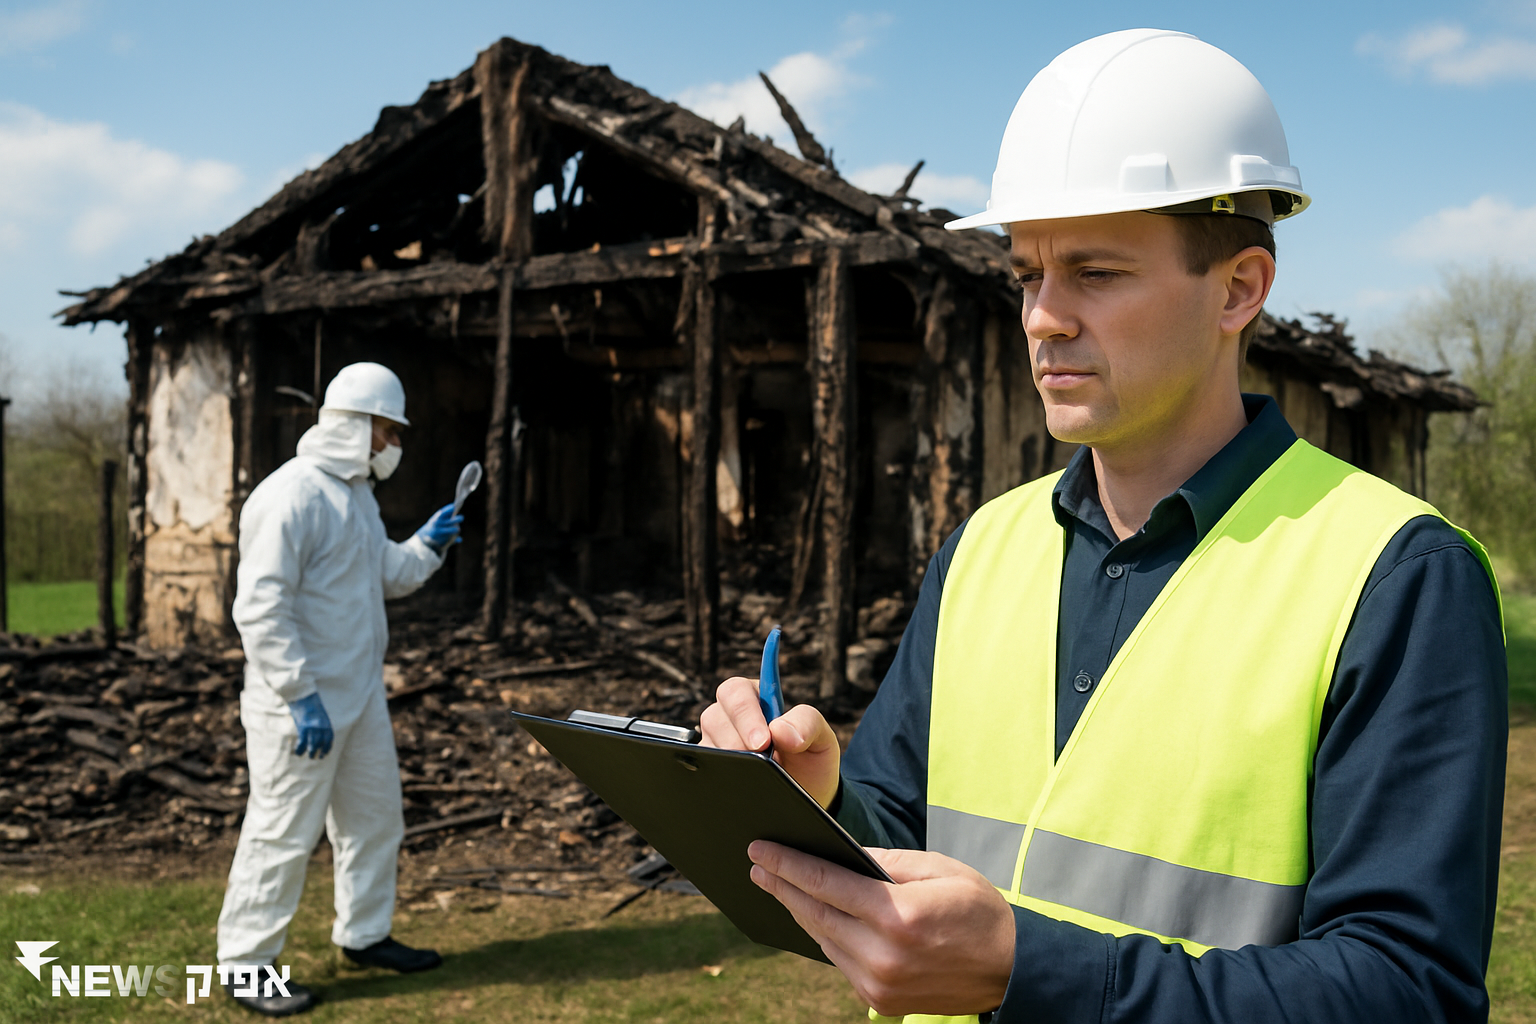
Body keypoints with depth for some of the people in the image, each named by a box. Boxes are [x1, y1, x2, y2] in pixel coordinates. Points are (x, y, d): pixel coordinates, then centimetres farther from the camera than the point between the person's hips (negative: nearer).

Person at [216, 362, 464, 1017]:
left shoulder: (356, 493, 13)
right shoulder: (291, 496, -19)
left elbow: (384, 576, 23)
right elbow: (259, 606, -24)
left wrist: (426, 545, 5)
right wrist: (300, 697, -26)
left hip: (360, 695, 10)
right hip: (302, 706, -10)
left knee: (375, 817, 19)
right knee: (282, 833, -1)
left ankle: (364, 935, 35)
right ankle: (245, 965, 13)